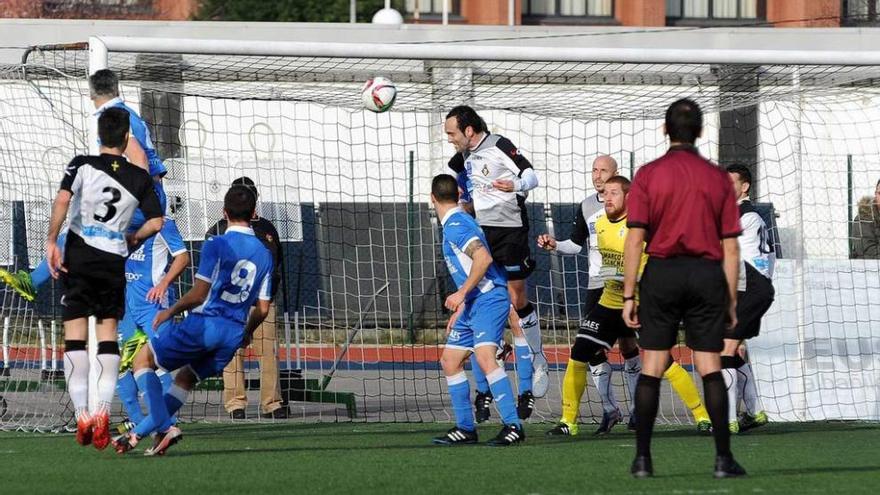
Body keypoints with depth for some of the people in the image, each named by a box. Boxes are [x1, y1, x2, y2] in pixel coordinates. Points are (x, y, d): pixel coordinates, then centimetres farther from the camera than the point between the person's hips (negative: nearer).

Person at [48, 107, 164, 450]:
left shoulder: (82, 165, -2)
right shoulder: (139, 178, 5)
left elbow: (62, 200, -16)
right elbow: (156, 222, 4)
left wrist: (51, 242, -11)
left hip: (78, 257, -2)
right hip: (114, 260, 2)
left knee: (75, 336, 1)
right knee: (108, 332, 10)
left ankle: (81, 415, -5)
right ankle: (103, 409, -3)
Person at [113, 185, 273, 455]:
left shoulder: (216, 245, -9)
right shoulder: (264, 254, 9)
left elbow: (199, 294, -12)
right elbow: (262, 309, 11)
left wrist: (171, 311, 4)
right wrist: (248, 332, 31)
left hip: (204, 323, -6)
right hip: (235, 334, 6)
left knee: (143, 359, 11)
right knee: (186, 378, 24)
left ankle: (164, 427, -3)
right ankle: (138, 433, 18)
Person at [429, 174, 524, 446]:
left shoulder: (455, 225, -12)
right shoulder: (454, 223, 19)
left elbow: (483, 258, -26)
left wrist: (461, 294, -24)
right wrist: (459, 309, 29)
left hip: (489, 300, -11)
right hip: (473, 305, 11)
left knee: (485, 357, -25)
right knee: (450, 360, 13)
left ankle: (513, 426, -29)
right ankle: (465, 429, 18)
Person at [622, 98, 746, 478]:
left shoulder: (648, 175, 0)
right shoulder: (718, 178, 5)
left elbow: (635, 240, -5)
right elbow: (730, 248, 4)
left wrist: (629, 296, -1)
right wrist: (731, 301, 10)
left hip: (662, 275, -1)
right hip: (707, 276, 1)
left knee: (651, 368, 4)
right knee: (710, 368, 3)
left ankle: (643, 458, 1)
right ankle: (723, 458, -1)